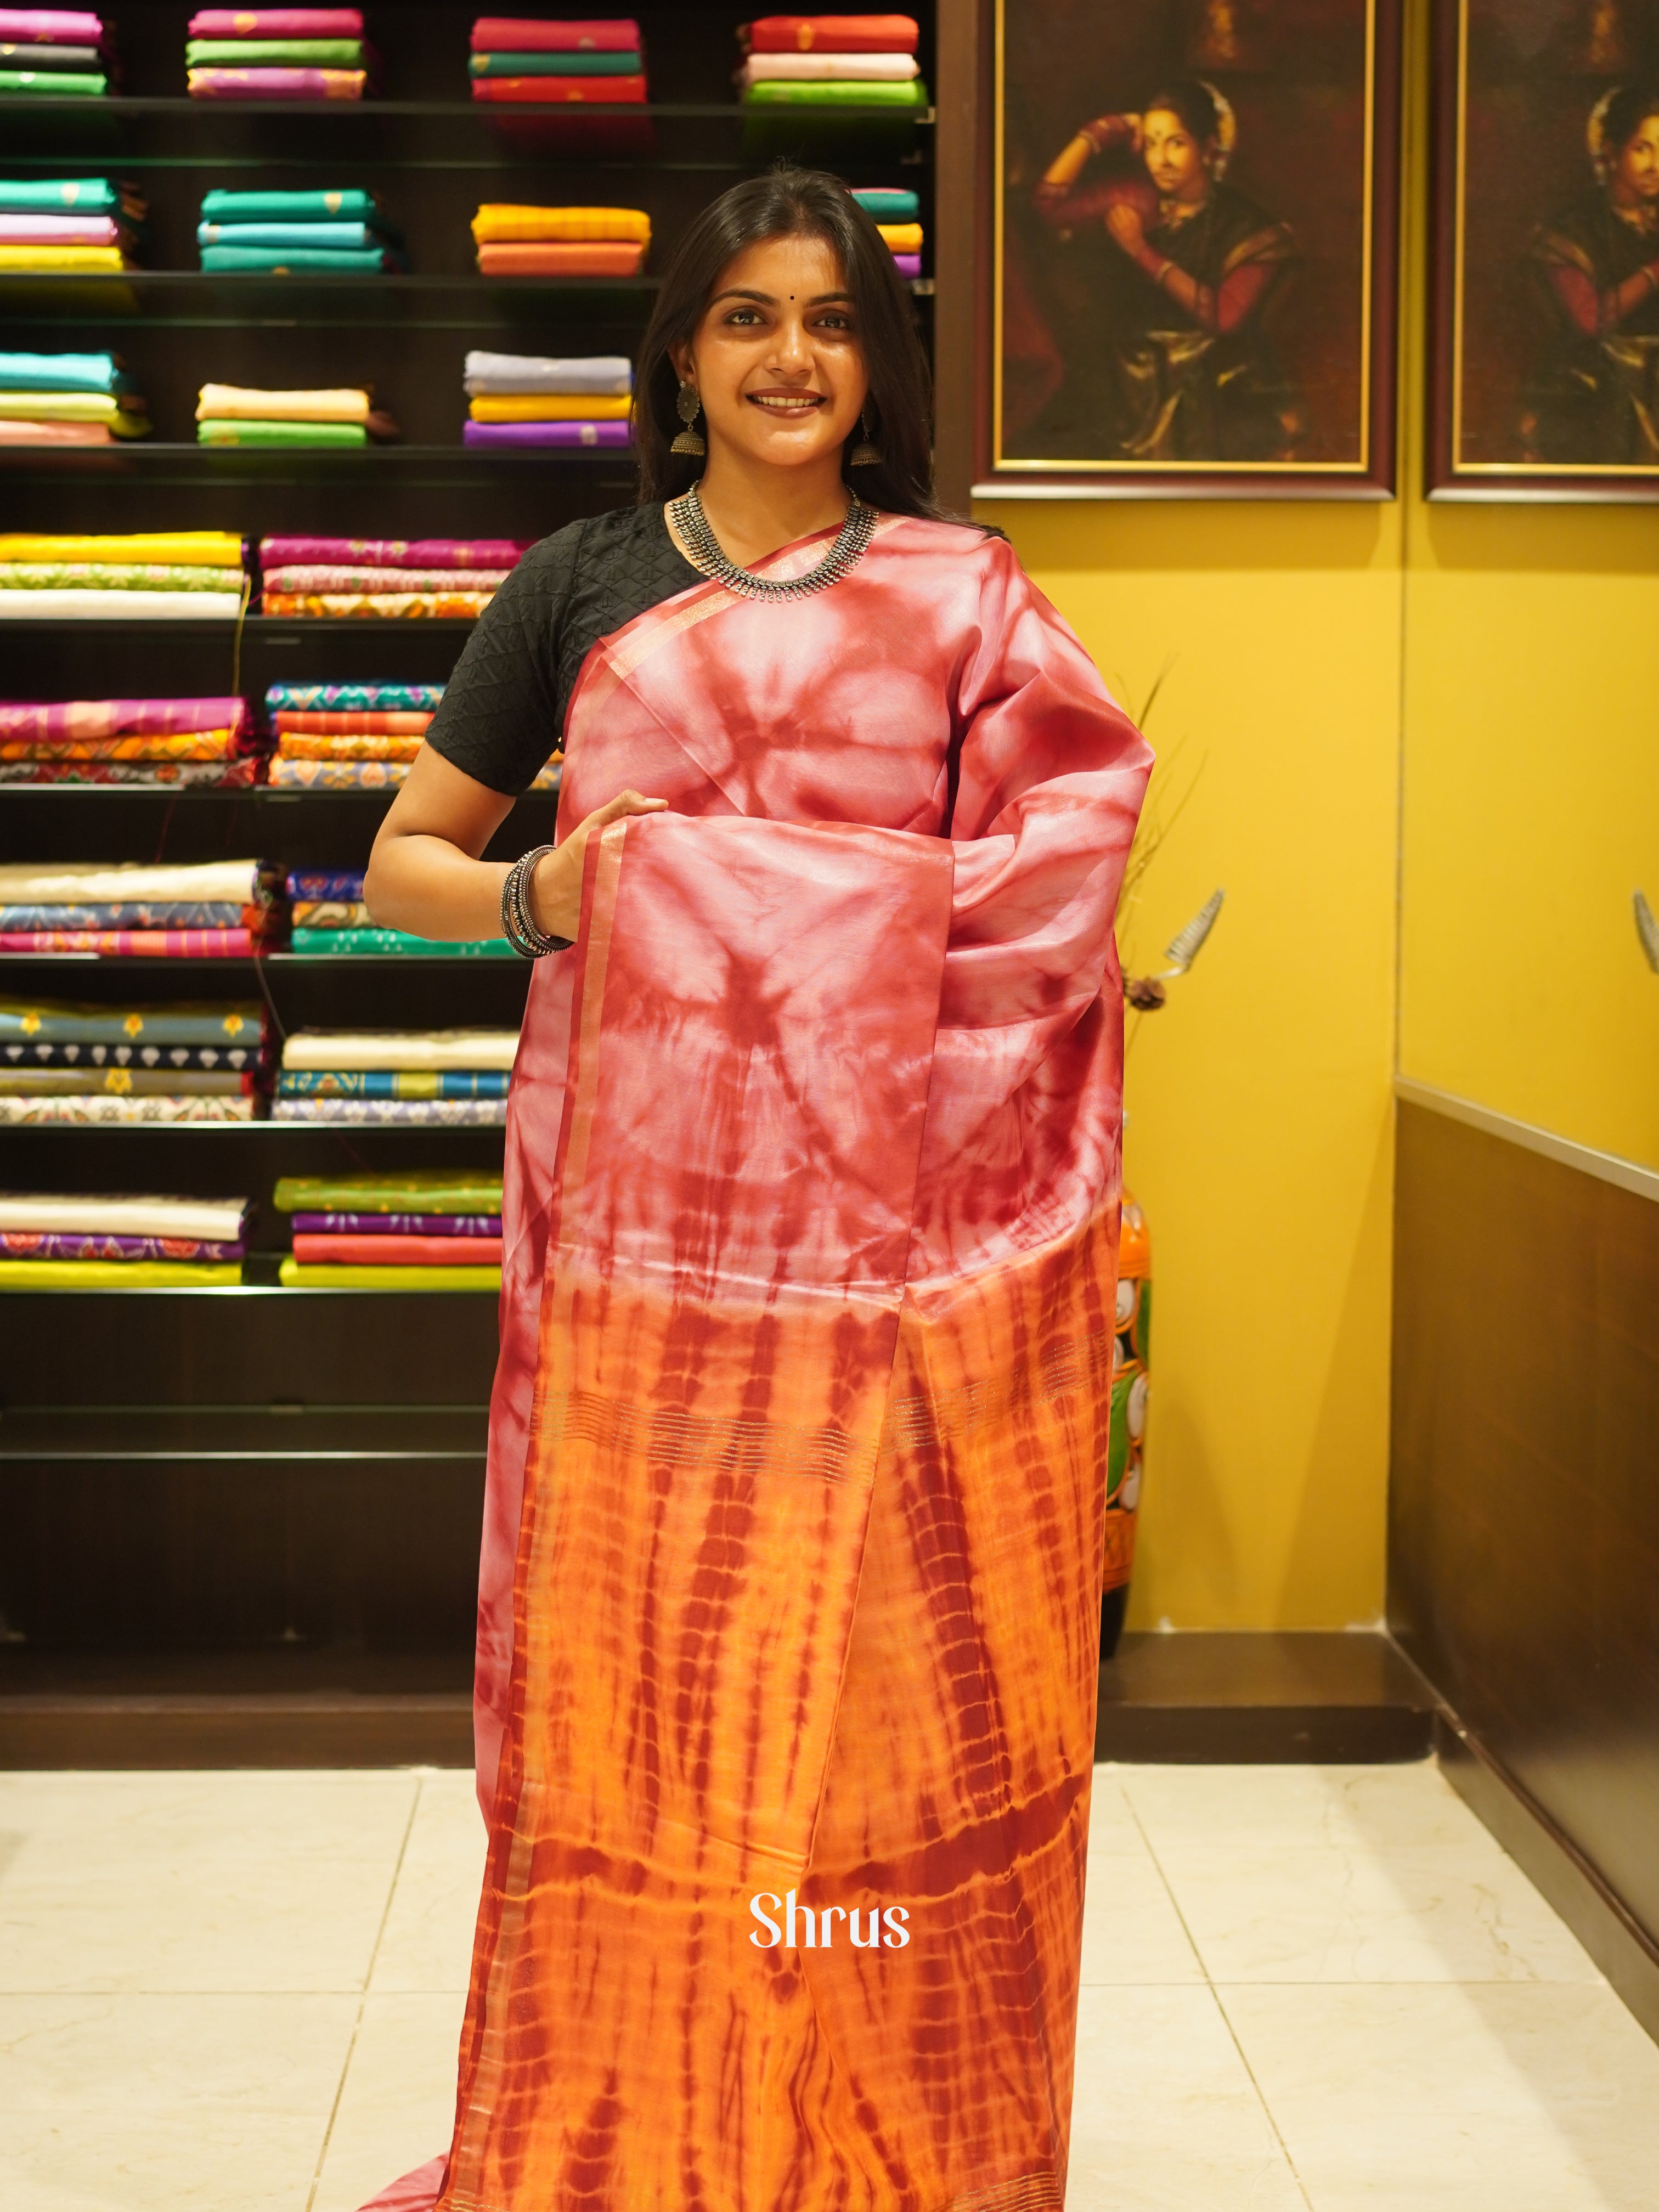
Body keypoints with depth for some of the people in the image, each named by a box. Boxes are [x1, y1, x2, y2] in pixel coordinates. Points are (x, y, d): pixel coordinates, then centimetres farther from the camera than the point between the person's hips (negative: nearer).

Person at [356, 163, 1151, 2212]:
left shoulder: (965, 595, 9)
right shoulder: (579, 585, 10)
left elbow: (1070, 865, 7)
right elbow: (404, 856, 15)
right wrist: (534, 893, -8)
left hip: (898, 1223, 0)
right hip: (651, 1211, 0)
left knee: (894, 1679, 3)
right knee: (639, 1671, 3)